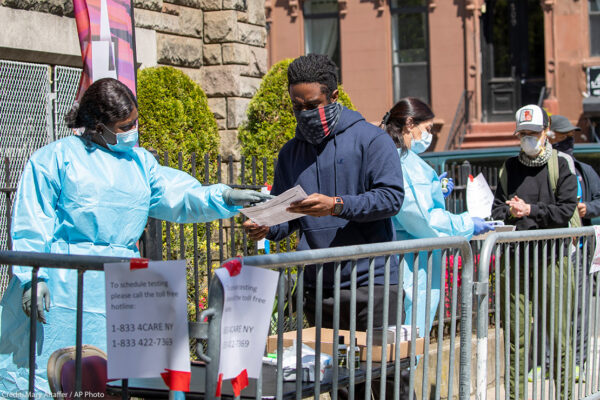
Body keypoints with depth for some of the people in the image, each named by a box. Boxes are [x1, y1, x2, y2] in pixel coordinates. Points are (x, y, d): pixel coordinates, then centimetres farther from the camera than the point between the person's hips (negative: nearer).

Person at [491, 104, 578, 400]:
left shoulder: (561, 165, 4)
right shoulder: (510, 167, 14)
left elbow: (566, 209, -5)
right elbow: (497, 210, 11)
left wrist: (530, 210, -11)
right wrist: (510, 212, -10)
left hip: (551, 257, -3)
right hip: (514, 258, 3)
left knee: (557, 332, -1)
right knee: (515, 334, 3)